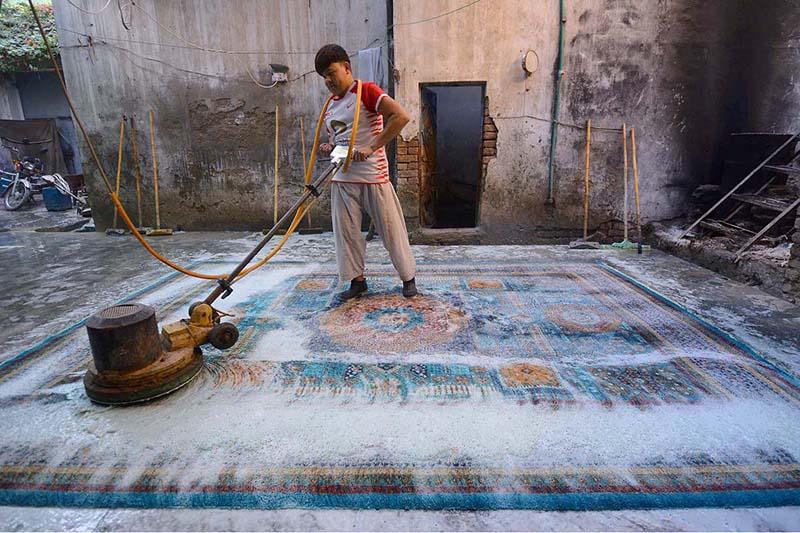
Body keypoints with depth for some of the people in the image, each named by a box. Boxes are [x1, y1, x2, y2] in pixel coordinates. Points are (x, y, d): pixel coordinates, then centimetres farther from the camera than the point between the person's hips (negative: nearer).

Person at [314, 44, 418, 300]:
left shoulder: (366, 91, -7)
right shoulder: (330, 106, 14)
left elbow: (401, 116, -20)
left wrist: (371, 147, -23)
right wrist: (327, 148, 3)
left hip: (373, 176, -7)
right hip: (341, 179, 7)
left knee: (391, 229, 2)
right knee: (346, 231, 8)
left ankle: (408, 277, 18)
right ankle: (357, 280, 22)